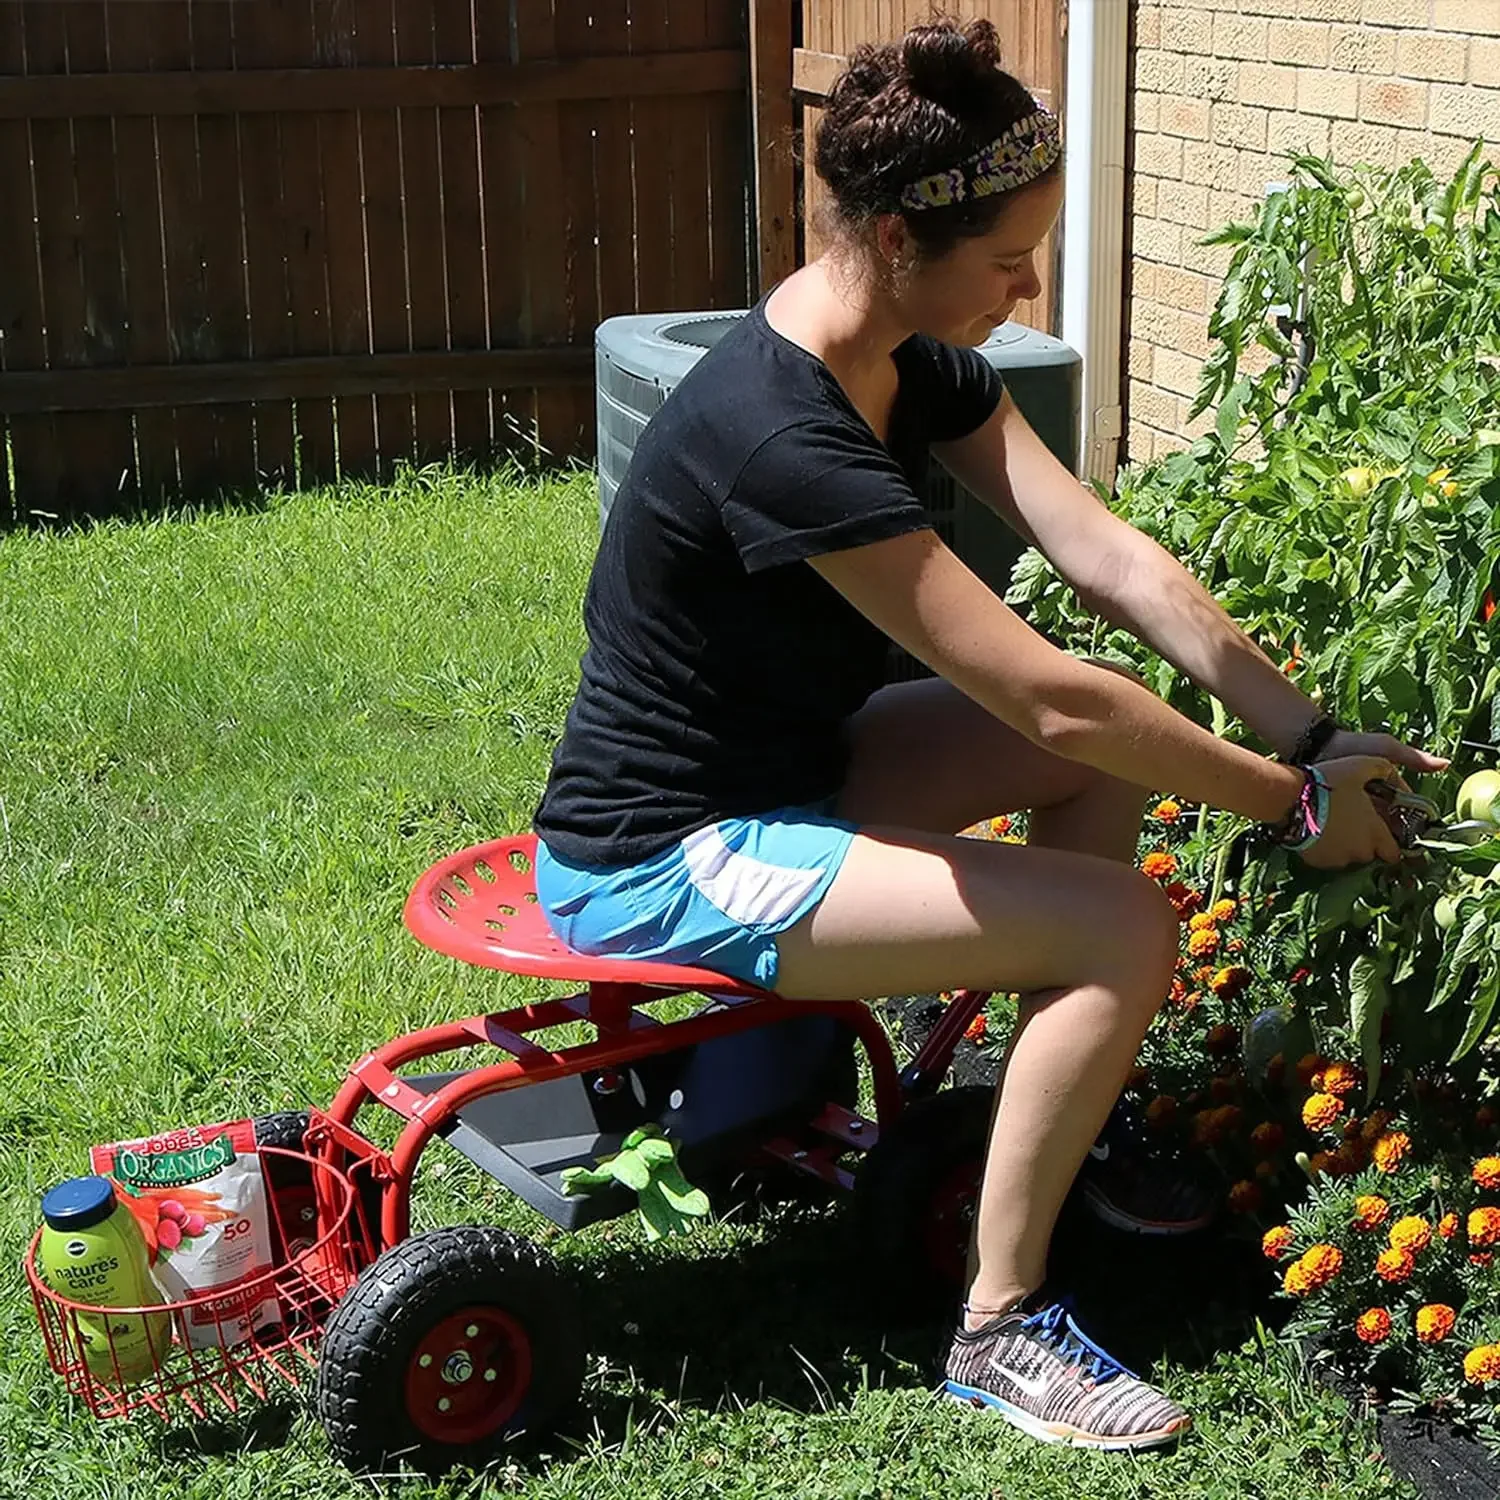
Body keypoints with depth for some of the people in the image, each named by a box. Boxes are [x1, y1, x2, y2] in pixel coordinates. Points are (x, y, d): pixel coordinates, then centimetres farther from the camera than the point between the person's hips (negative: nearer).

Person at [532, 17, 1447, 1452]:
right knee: (1125, 929, -17)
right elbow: (1046, 695, -28)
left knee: (1105, 747, 7)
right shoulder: (783, 439, -31)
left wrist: (1310, 733, -10)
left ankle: (1076, 1125, 21)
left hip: (774, 765, 10)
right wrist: (1294, 806, -18)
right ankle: (998, 1330, -3)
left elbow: (1112, 559, -4)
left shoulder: (914, 360, -1)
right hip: (660, 866, -9)